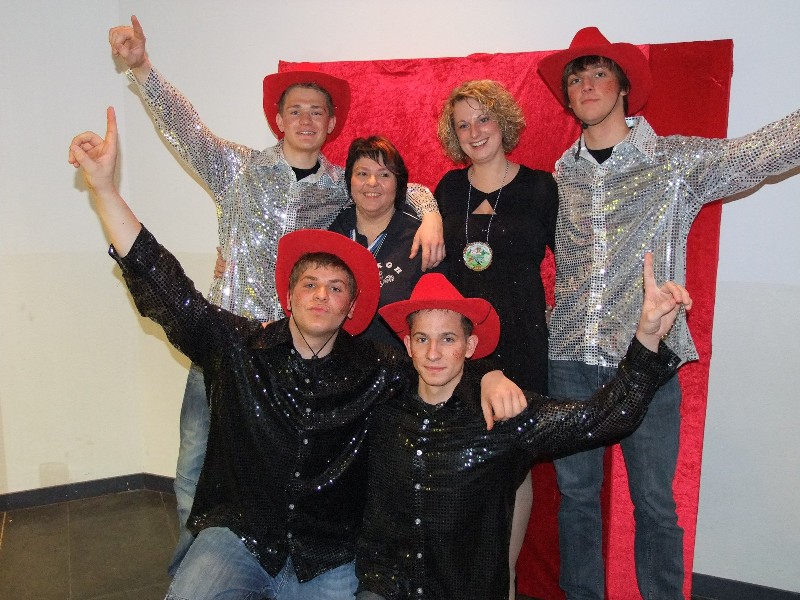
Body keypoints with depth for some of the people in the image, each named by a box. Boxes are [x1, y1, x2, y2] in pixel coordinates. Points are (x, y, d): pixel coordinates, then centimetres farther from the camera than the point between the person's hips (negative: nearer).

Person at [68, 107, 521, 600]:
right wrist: (104, 188, -16)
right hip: (236, 538, -1)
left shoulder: (375, 372, -5)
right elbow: (162, 286, -10)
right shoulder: (234, 345, -6)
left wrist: (490, 376, -23)